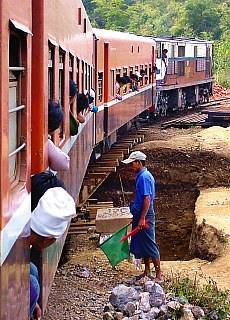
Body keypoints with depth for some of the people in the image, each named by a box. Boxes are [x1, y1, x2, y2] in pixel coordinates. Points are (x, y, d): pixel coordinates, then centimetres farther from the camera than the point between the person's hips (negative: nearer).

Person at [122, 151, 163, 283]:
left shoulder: (144, 177, -18)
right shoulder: (142, 176, 13)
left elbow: (147, 199, -23)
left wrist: (142, 218, -23)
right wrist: (136, 216, 25)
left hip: (145, 216, -10)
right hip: (141, 215, 10)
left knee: (150, 245, -6)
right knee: (142, 244, 16)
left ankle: (159, 275, -1)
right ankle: (147, 272, 25)